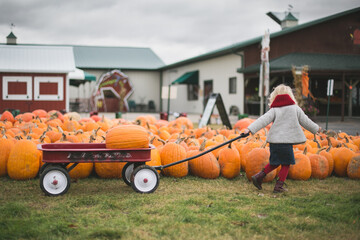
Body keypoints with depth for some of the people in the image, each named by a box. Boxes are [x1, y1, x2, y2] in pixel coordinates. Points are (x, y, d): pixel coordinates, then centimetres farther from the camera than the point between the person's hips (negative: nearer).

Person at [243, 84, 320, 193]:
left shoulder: (274, 110, 5)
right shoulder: (295, 108, 4)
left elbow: (262, 120, -7)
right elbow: (306, 122, 13)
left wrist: (250, 129, -13)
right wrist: (316, 128, 30)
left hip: (274, 140, 3)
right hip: (286, 141, -3)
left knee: (275, 163, 20)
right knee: (286, 164, 9)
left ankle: (259, 176, 12)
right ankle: (279, 186, 7)